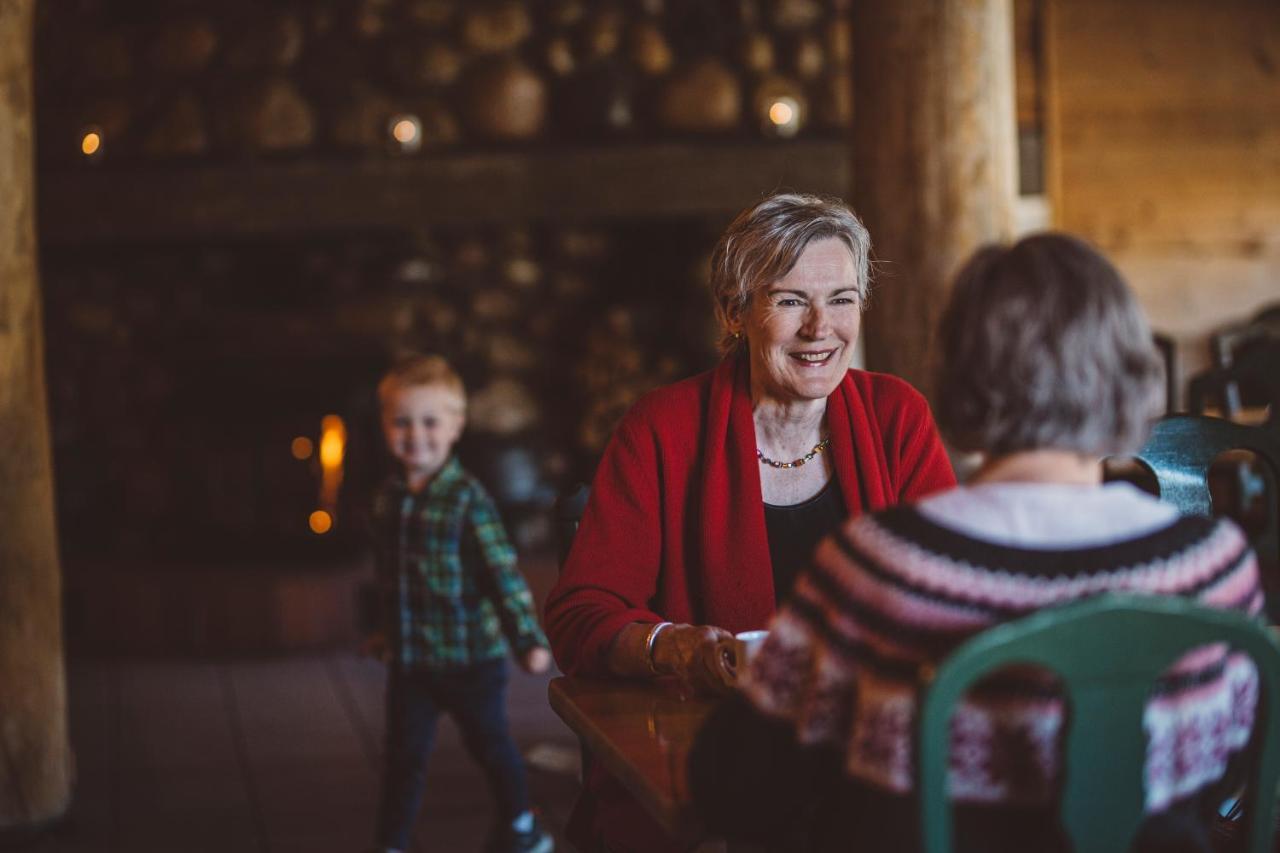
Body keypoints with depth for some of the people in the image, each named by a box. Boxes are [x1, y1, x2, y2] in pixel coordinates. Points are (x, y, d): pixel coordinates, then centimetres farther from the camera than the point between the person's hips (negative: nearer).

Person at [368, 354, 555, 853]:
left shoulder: (467, 499, -15)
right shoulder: (388, 499, 3)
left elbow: (503, 572, -18)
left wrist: (528, 639, -24)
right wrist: (389, 630, 24)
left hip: (471, 659, -4)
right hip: (411, 661, 4)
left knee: (490, 746, 13)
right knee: (403, 756, 6)